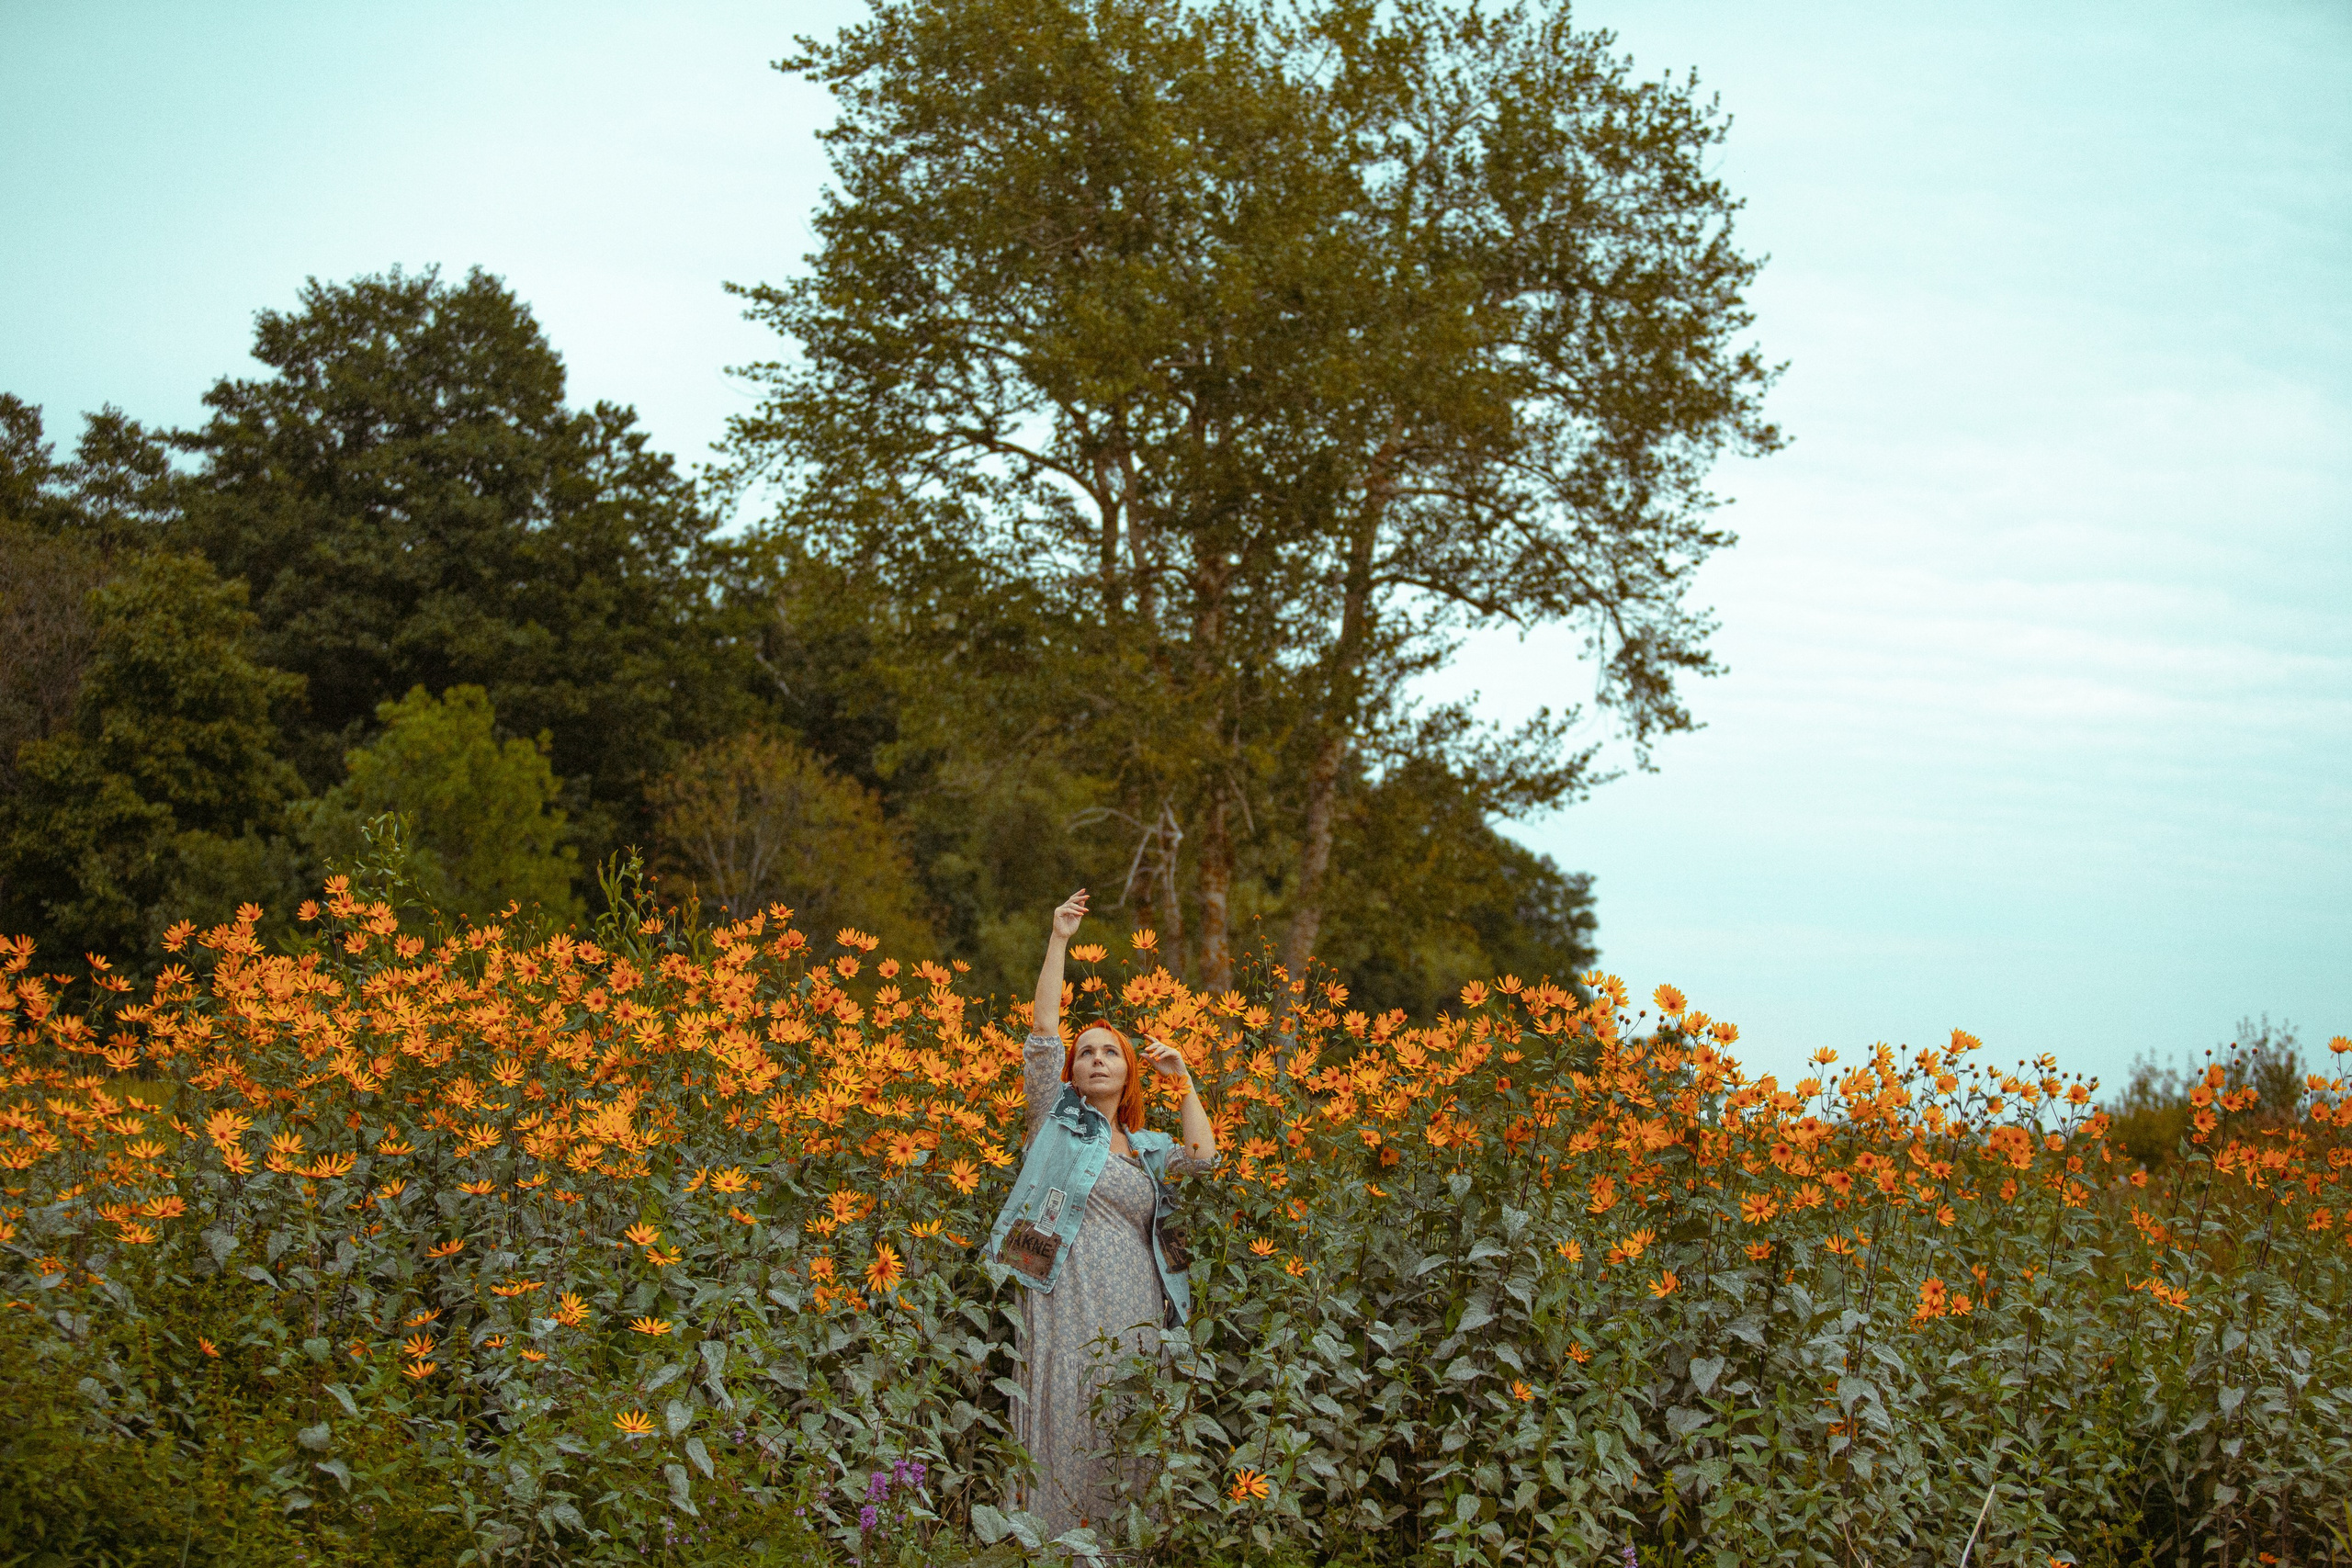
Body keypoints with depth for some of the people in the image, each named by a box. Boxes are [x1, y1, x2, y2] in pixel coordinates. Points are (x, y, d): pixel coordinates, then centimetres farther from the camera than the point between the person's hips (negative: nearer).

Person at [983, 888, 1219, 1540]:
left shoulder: (1147, 1149, 22)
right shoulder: (1057, 1119, 12)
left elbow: (1204, 1156, 6)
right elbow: (1043, 1033, 3)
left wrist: (1183, 1079, 13)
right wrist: (1058, 942, -1)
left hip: (1135, 1318, 4)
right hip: (1067, 1309, -4)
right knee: (1064, 1433, -8)